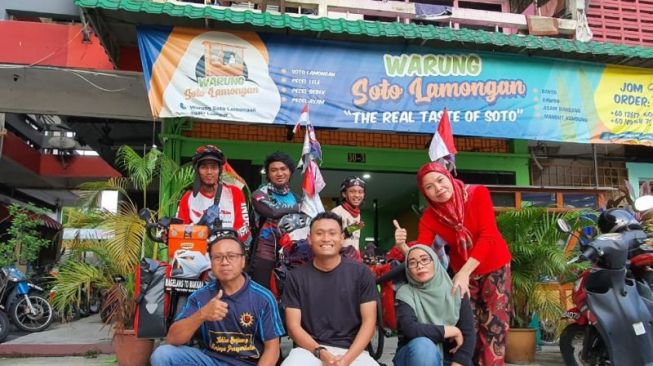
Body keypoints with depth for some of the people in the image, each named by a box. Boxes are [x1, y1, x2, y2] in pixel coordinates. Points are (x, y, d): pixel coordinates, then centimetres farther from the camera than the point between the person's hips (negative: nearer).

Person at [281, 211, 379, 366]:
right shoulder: (296, 277, 4)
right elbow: (293, 325, 1)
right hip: (310, 349, 0)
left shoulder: (361, 273, 3)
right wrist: (322, 353, -13)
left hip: (352, 349, 1)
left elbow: (368, 321, 1)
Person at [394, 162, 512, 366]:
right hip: (462, 272, 2)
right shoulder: (429, 217, -15)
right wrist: (402, 246, -45)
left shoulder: (478, 194, -21)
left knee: (495, 323, 1)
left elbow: (488, 236, -27)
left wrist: (465, 272, -36)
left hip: (495, 265, -1)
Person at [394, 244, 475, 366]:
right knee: (422, 345, -35)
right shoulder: (405, 293, -10)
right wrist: (452, 331, -18)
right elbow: (410, 329, -27)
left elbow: (468, 334, -9)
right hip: (414, 355, -1)